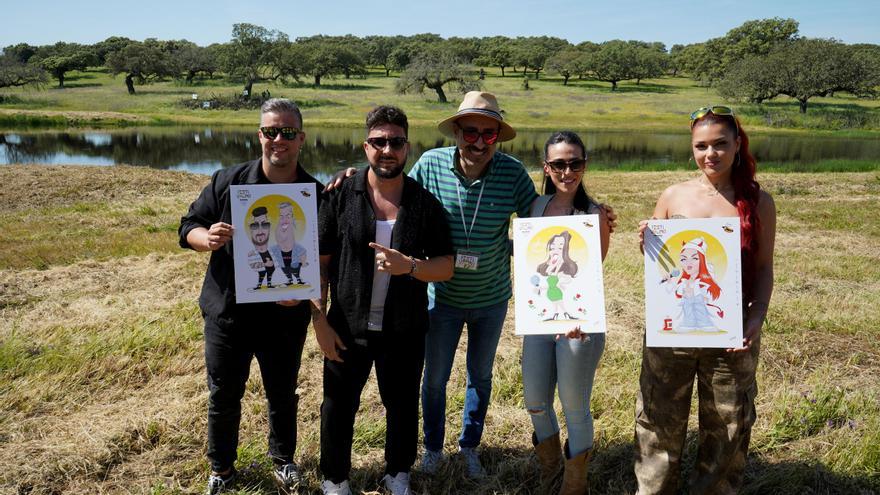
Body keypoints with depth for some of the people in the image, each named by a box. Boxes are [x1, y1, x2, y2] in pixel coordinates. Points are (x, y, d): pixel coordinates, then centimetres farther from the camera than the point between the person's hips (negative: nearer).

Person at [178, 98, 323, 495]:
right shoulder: (227, 182, -5)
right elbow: (188, 227, 2)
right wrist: (206, 237, -21)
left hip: (285, 317, 0)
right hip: (227, 312, 1)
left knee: (282, 394, 17)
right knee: (223, 396, 15)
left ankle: (283, 460, 42)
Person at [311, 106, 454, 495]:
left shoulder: (425, 204, -4)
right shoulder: (341, 196, -6)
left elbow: (446, 267, -3)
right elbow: (318, 262, -3)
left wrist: (410, 266, -23)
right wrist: (320, 321, -7)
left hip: (405, 331, 1)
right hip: (347, 327, 0)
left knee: (403, 406, 16)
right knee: (338, 408, 13)